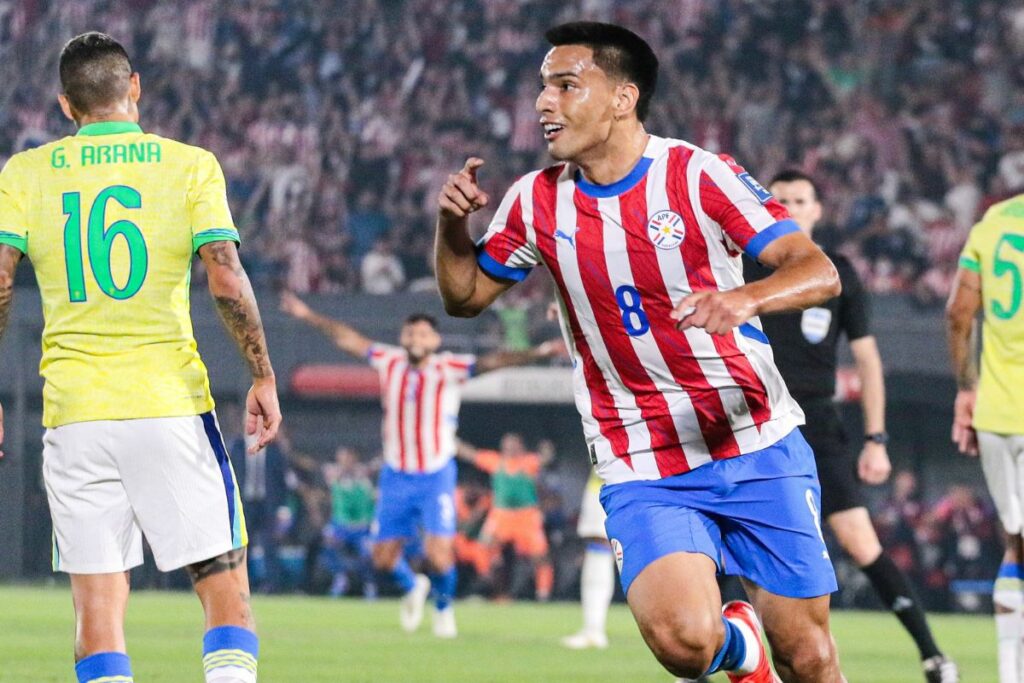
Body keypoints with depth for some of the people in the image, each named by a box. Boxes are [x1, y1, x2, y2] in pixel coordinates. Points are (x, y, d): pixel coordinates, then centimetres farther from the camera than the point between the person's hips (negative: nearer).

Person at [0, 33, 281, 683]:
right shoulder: (190, 165, 2)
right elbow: (227, 280, -6)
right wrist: (263, 377, 1)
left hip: (74, 411, 2)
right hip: (172, 403, -2)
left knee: (98, 605, 2)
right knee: (226, 588, 4)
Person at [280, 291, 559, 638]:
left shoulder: (450, 368, -11)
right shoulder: (390, 361, -1)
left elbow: (490, 362, -24)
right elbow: (348, 339, 11)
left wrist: (535, 353, -38)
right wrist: (309, 316, 16)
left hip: (437, 476, -3)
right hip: (395, 476, 3)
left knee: (439, 554, -15)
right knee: (383, 557, 4)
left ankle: (443, 608, 15)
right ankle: (412, 587, 38)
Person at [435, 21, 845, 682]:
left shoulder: (698, 174, -8)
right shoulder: (538, 200, 3)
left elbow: (820, 272, -15)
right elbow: (466, 295, 16)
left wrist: (745, 298, -36)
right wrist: (452, 225, -4)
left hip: (759, 448, -1)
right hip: (642, 472, 1)